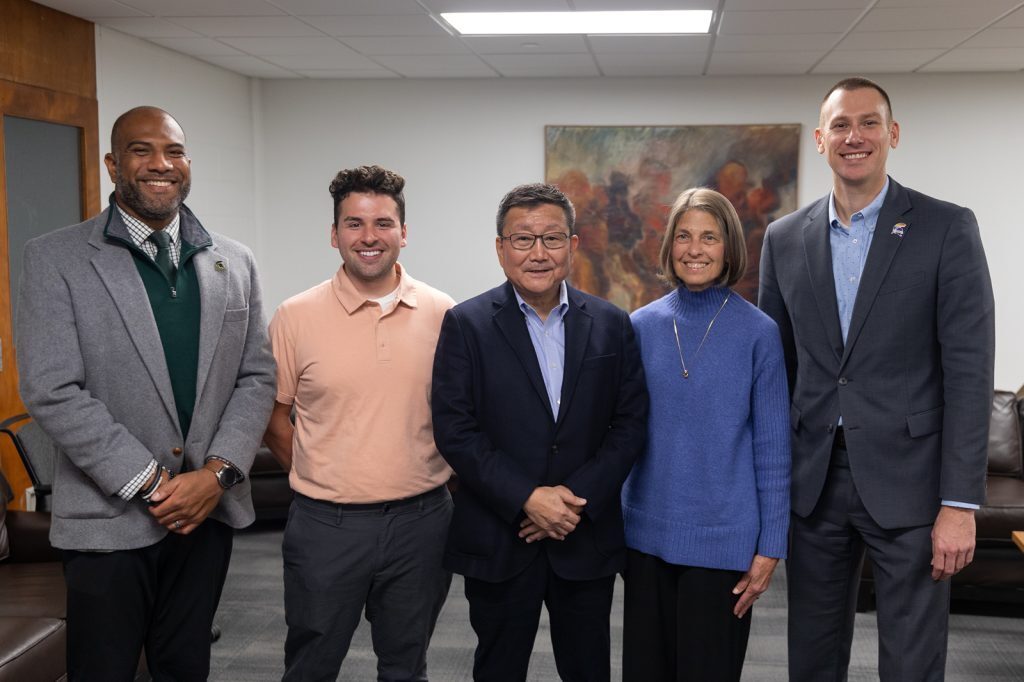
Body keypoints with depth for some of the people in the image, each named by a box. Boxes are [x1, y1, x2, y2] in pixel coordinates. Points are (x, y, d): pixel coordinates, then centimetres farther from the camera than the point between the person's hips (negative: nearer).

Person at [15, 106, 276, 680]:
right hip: (110, 517, -3)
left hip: (210, 506, 4)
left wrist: (218, 472, -8)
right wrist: (151, 484, -14)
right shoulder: (55, 259, -5)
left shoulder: (235, 263, 7)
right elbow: (52, 393, -12)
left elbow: (258, 376, 6)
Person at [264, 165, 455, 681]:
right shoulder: (296, 317, -5)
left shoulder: (443, 314, -1)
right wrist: (320, 482, 2)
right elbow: (274, 416, 3)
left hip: (420, 521, 2)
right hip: (326, 524, -1)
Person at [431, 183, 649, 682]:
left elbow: (631, 422, 1)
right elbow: (455, 431, -10)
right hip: (499, 542, -2)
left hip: (587, 538, 2)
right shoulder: (467, 325, -4)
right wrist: (527, 500, -16)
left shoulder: (611, 325, 3)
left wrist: (579, 497, -11)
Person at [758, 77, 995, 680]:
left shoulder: (947, 228, -4)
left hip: (907, 481, -3)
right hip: (815, 479, 4)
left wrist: (959, 503, -13)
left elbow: (969, 370, -8)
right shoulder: (785, 239, 7)